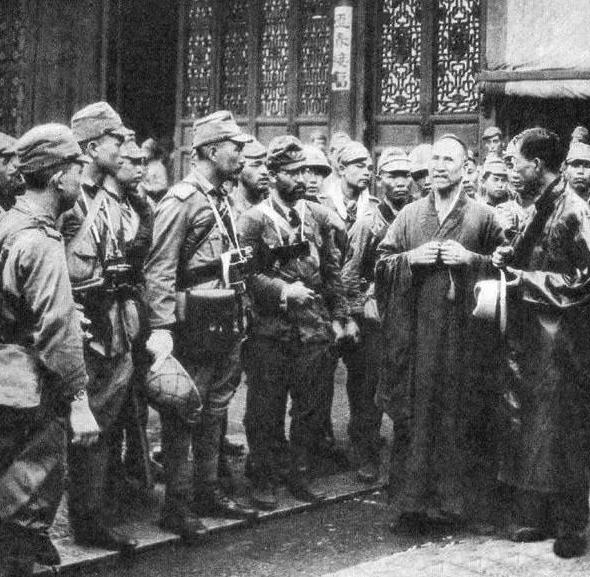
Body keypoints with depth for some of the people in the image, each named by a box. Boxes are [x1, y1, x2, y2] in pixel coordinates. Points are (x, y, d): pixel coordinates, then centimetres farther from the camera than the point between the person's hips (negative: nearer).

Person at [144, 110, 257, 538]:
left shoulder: (222, 198, 12)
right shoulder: (181, 201, -15)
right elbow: (160, 270, -20)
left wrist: (238, 317, 17)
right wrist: (161, 329, -27)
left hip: (226, 325, 9)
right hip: (194, 327, -9)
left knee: (215, 411, 17)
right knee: (183, 414, 1)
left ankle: (209, 493, 29)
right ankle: (178, 506, 10)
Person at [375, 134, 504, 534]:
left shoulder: (482, 216, 3)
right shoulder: (409, 215, 10)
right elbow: (381, 261, 11)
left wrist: (470, 259, -11)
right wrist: (411, 257, -7)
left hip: (463, 331, -1)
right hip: (415, 330, 2)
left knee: (460, 414, 2)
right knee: (415, 414, 1)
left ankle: (454, 500, 13)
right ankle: (412, 502, 8)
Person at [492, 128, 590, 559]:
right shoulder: (539, 208, 10)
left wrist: (525, 278, -16)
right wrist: (510, 258, 2)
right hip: (533, 335, 8)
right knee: (531, 430, 13)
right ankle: (536, 517, 23)